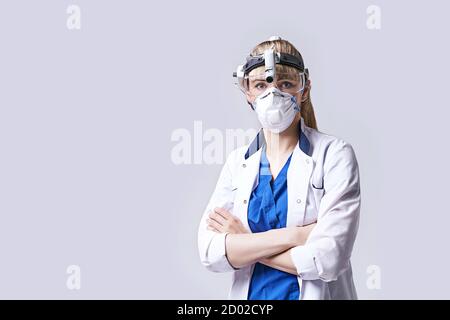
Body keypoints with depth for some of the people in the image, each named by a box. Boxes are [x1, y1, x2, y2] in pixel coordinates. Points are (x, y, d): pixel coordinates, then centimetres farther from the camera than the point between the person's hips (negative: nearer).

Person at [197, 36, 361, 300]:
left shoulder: (335, 154, -11)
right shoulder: (238, 161, -1)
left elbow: (328, 258, -21)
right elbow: (209, 252, -12)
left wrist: (244, 243, -12)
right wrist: (295, 234, -21)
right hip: (248, 294, 3)